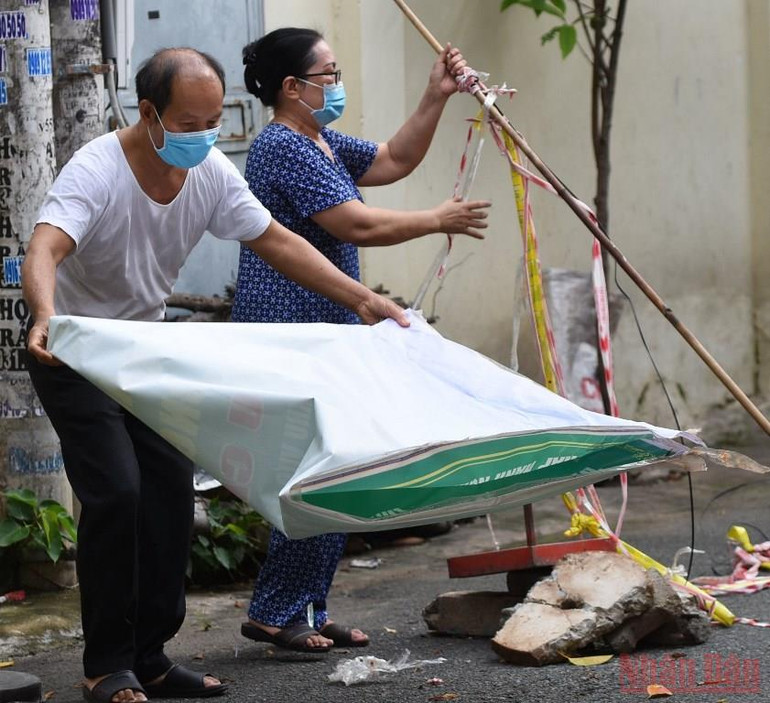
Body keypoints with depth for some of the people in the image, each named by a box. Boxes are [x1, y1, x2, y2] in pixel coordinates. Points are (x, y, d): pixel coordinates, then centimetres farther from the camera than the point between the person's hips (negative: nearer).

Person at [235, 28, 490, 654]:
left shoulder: (322, 145, 17)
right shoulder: (283, 148, -15)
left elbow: (393, 161, 23)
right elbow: (357, 225, -19)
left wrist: (436, 99, 12)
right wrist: (438, 221, -8)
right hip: (291, 339, -11)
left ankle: (308, 613, 17)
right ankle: (273, 614, -3)